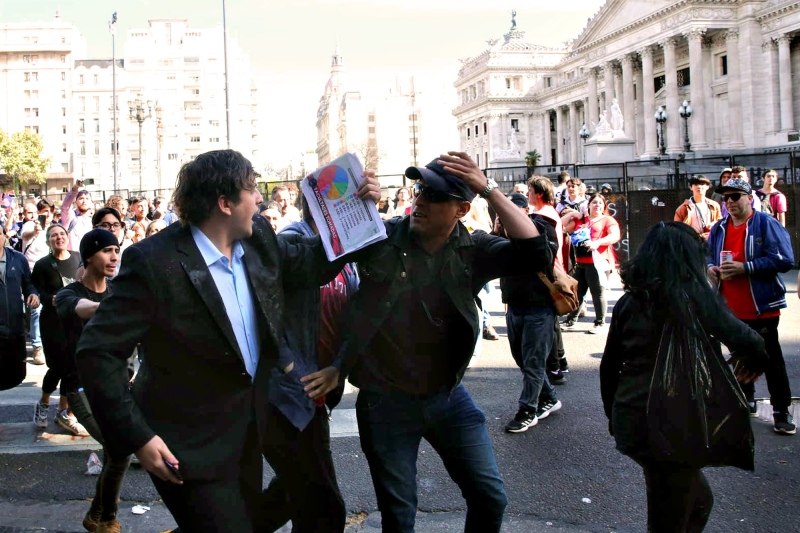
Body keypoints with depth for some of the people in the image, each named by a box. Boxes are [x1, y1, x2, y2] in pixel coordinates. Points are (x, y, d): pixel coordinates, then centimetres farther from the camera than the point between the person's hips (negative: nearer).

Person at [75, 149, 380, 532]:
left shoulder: (258, 237, -2)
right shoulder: (154, 261, -22)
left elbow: (308, 265, 15)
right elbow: (98, 352, -20)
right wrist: (136, 437, -22)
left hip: (249, 432, 8)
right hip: (192, 448, -8)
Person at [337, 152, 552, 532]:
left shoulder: (472, 250, -6)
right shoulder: (381, 236, -8)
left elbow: (535, 253, -19)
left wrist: (489, 189, -22)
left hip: (447, 397, 2)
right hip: (385, 401, -1)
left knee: (490, 499, 10)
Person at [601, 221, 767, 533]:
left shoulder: (629, 301, 5)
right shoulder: (695, 296, -9)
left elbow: (609, 367, 11)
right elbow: (747, 342, -6)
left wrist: (613, 415, 24)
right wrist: (756, 362, 17)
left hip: (630, 422, 6)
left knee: (699, 500, 25)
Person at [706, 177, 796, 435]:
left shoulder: (767, 224, -9)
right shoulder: (719, 229, 10)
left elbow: (784, 260, -18)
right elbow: (708, 257, 22)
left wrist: (745, 268, -23)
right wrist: (711, 268, -2)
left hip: (762, 308, -6)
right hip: (731, 309, 6)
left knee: (771, 360, -1)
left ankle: (781, 412, 6)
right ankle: (746, 401, 31)